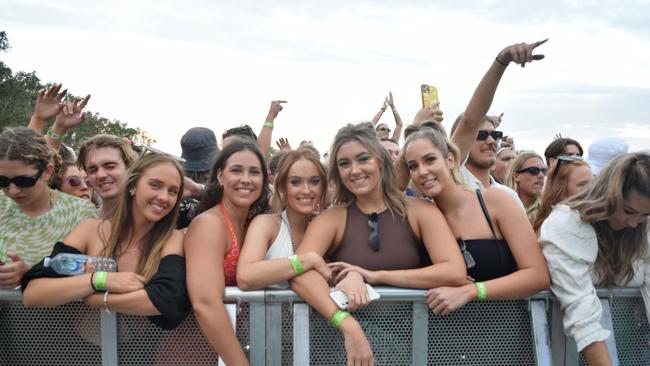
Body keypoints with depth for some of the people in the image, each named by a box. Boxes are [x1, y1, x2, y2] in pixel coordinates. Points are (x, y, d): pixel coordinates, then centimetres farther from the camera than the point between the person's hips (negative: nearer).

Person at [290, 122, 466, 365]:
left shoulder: (420, 211, 0)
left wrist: (376, 276, -13)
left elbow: (456, 273, -12)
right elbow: (299, 272, -17)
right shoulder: (331, 219, -1)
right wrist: (349, 326, -29)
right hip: (355, 334, 0)